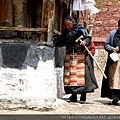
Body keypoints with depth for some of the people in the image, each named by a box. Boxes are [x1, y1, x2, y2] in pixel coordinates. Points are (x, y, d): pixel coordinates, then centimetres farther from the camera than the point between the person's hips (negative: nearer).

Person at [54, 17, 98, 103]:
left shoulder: (80, 29, -5)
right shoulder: (66, 32, 13)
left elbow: (88, 38, -10)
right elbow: (61, 42, 21)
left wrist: (85, 42, -30)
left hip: (80, 56, -6)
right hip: (70, 56, 6)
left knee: (81, 75, -8)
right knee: (70, 75, 4)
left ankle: (83, 96, -3)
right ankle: (73, 96, 10)